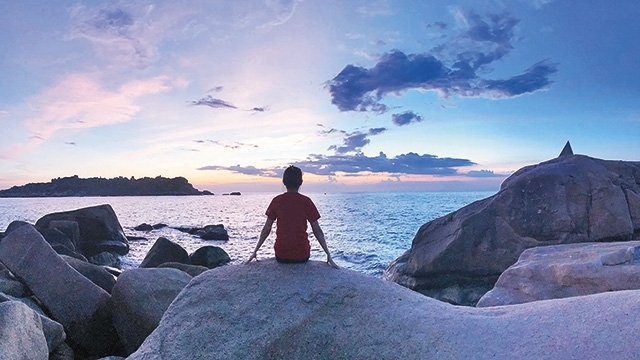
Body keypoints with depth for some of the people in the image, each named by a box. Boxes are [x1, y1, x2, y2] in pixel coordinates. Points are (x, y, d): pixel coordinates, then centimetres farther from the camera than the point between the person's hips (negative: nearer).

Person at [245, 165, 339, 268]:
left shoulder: (277, 201, -5)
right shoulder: (306, 201, -7)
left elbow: (266, 229, -1)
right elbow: (317, 230, -6)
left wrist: (255, 251, 9)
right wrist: (328, 254, 1)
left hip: (281, 256, 1)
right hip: (302, 255, -1)